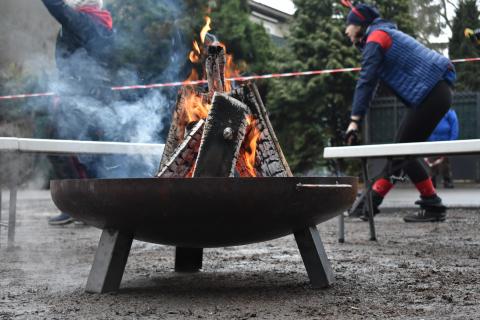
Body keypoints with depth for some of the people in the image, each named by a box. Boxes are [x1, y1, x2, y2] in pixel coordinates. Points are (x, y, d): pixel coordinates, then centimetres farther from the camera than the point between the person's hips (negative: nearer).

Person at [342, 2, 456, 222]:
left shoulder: (376, 37, -8)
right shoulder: (383, 33, 22)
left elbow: (366, 81, -17)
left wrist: (355, 119, -20)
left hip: (431, 95, -10)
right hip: (435, 93, 10)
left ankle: (433, 207, 0)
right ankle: (372, 199, 15)